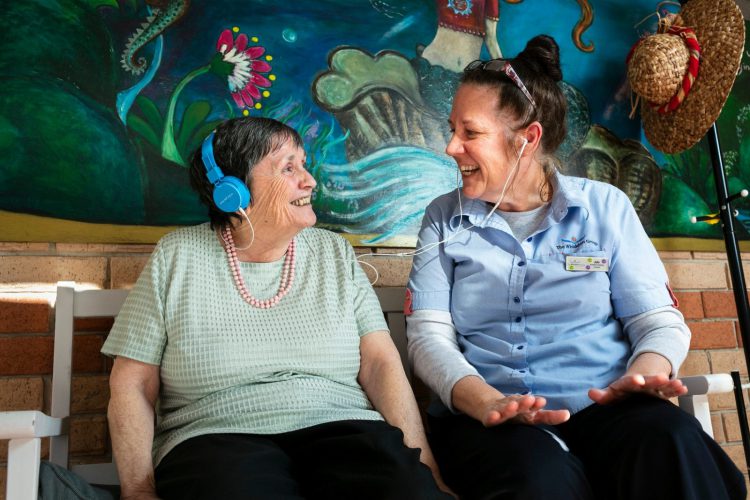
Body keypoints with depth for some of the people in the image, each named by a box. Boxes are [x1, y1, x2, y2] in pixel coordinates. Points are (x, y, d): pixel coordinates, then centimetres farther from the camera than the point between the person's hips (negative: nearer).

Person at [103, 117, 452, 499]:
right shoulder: (177, 257, 4)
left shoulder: (334, 253, 8)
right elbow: (132, 385, 3)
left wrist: (418, 462, -13)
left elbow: (381, 362, 1)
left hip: (344, 429, 1)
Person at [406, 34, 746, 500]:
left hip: (604, 407, 2)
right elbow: (428, 335, -2)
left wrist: (641, 377, -20)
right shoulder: (444, 219, 8)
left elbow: (660, 320, 4)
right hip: (489, 418, -1)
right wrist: (488, 403, -22)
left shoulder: (605, 206, 8)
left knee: (670, 440, -31)